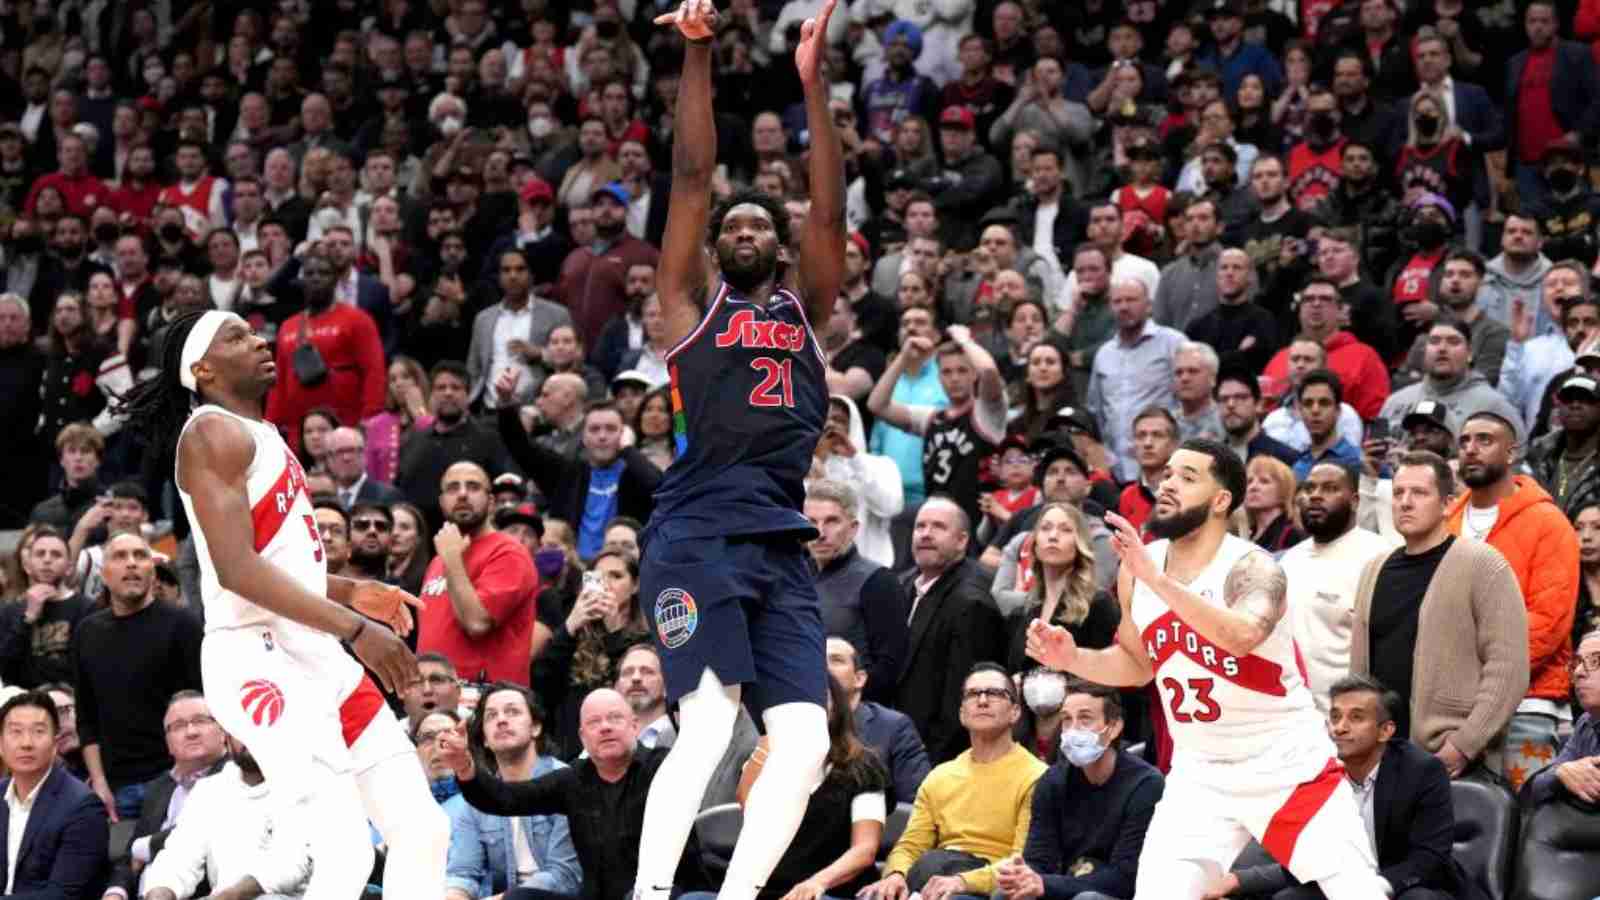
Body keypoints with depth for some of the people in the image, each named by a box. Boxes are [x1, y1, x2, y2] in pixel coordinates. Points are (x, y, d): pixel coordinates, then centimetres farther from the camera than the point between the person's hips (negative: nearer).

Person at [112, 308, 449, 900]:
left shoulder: (260, 435, 20)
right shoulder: (213, 433, -10)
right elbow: (237, 569, -21)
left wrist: (350, 593, 15)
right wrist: (353, 629, -22)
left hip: (317, 656, 10)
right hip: (261, 660, -10)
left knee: (423, 833, 6)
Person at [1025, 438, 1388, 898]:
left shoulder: (1251, 566, -19)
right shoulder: (1138, 565, 0)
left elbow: (1244, 635, -42)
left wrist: (1156, 579, -46)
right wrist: (1074, 660, -3)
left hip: (1289, 768, -5)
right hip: (1200, 776, 5)